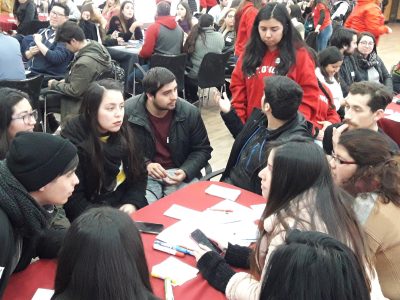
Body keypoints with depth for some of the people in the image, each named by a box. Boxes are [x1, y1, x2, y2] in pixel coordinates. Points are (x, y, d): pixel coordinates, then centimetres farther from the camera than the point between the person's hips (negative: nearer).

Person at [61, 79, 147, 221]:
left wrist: (132, 203, -9)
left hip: (124, 207, 5)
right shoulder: (73, 142, -14)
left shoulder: (125, 133, 1)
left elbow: (139, 174, 8)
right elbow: (73, 198, -11)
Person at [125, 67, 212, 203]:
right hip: (144, 173, -2)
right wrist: (145, 165, -19)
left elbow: (202, 149, 4)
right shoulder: (128, 112, -13)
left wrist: (185, 172, -14)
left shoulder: (190, 112, -8)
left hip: (178, 172, 2)